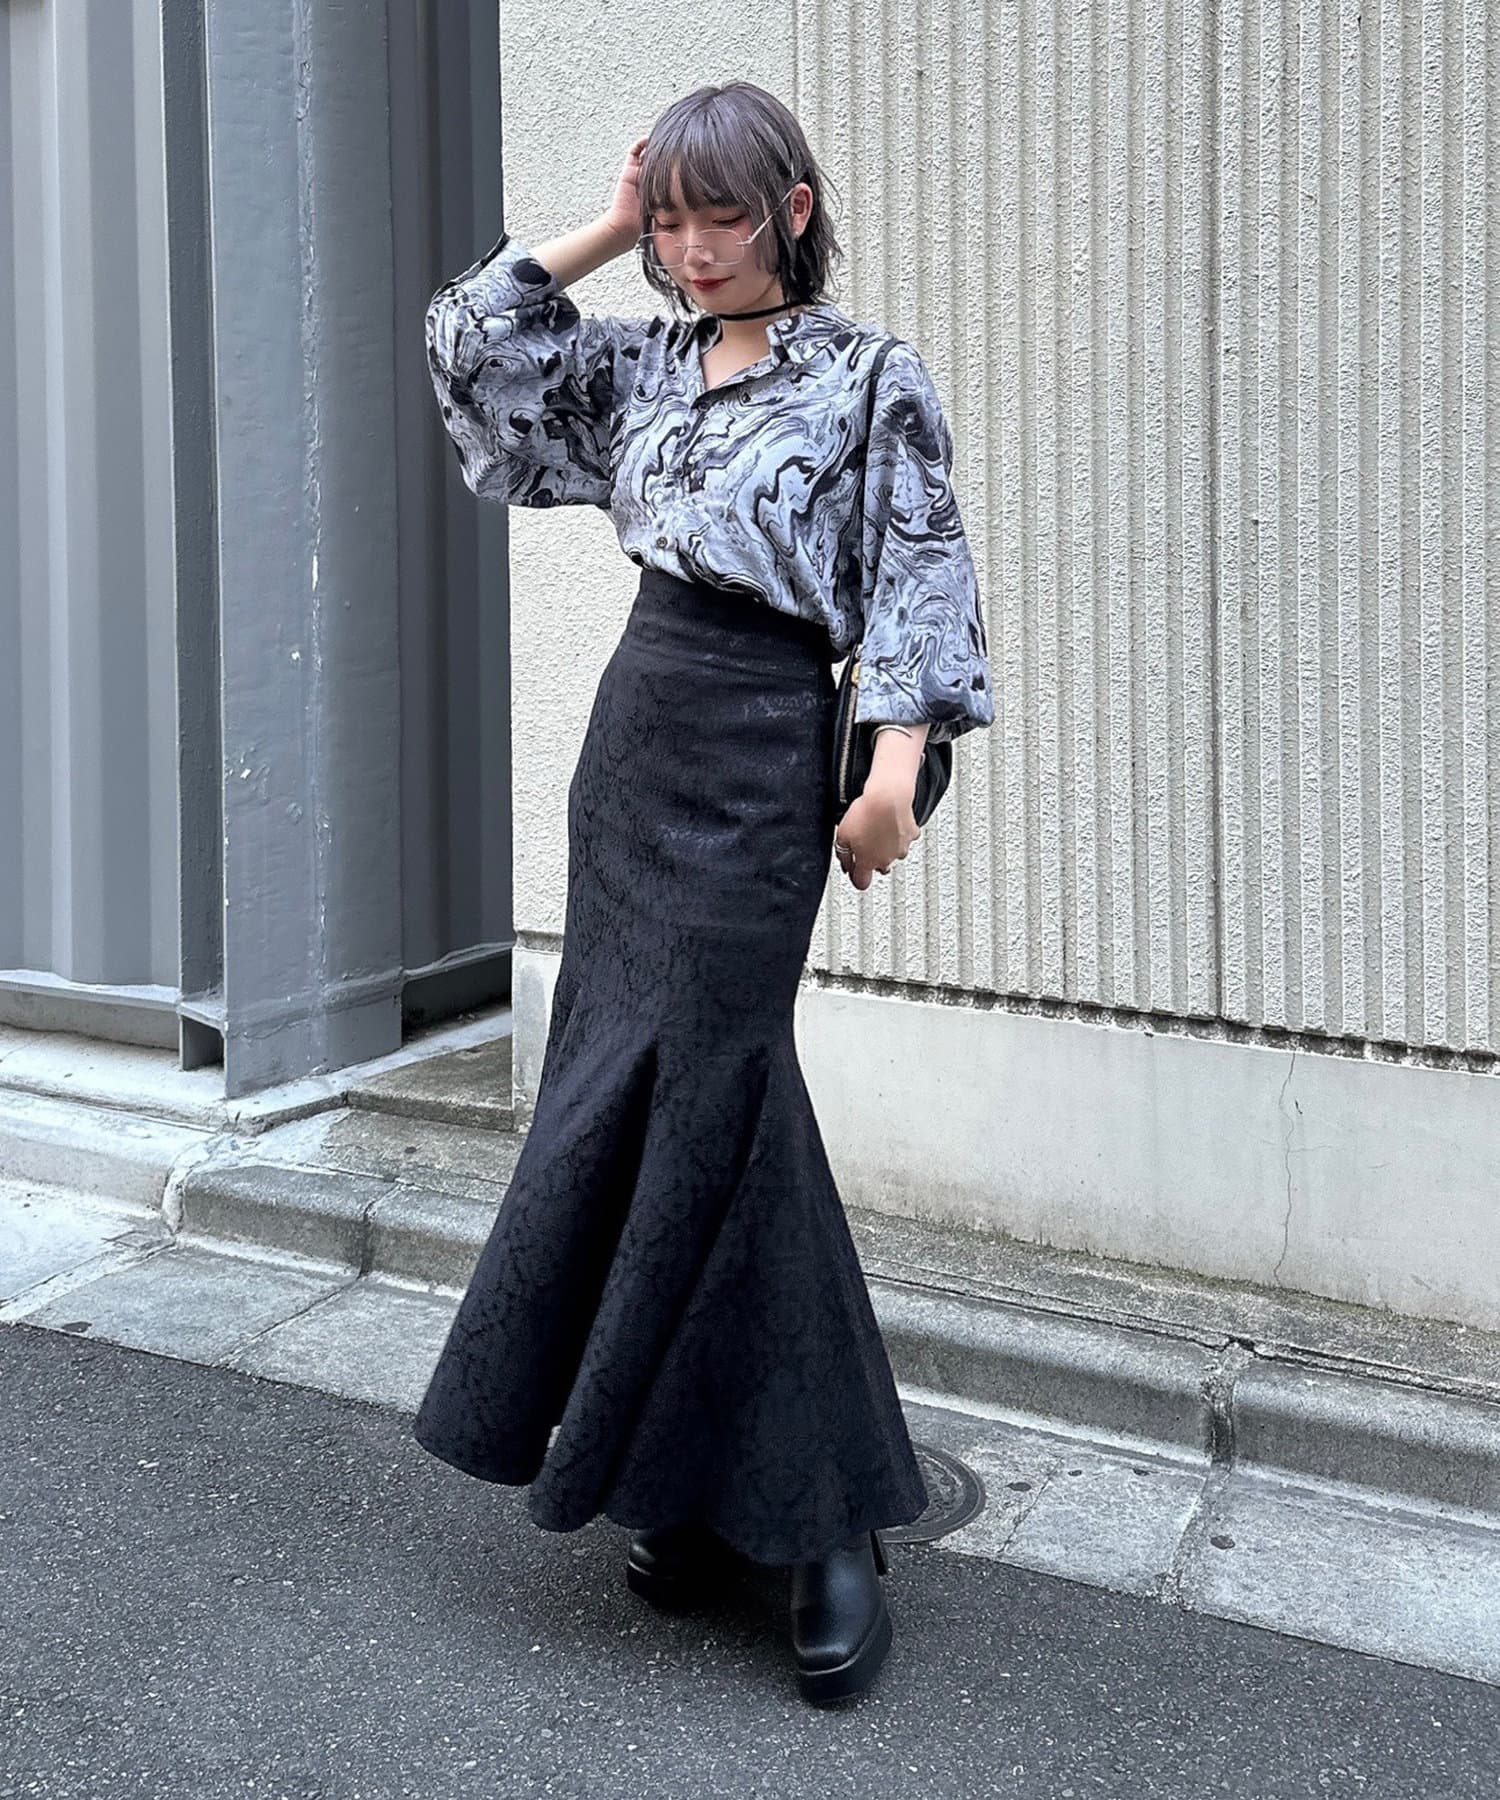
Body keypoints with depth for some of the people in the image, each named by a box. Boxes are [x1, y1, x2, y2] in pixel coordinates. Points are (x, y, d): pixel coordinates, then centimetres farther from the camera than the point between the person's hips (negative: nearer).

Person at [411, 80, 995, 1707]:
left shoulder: (872, 379, -2)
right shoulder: (644, 365, 13)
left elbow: (923, 576, -7)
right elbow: (469, 342, 14)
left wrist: (895, 766, -15)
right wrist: (607, 231, 9)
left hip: (761, 749, -6)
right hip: (634, 732, 7)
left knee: (708, 1118, -11)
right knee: (626, 1111, 6)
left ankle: (826, 1521, 0)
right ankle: (691, 1489, 17)